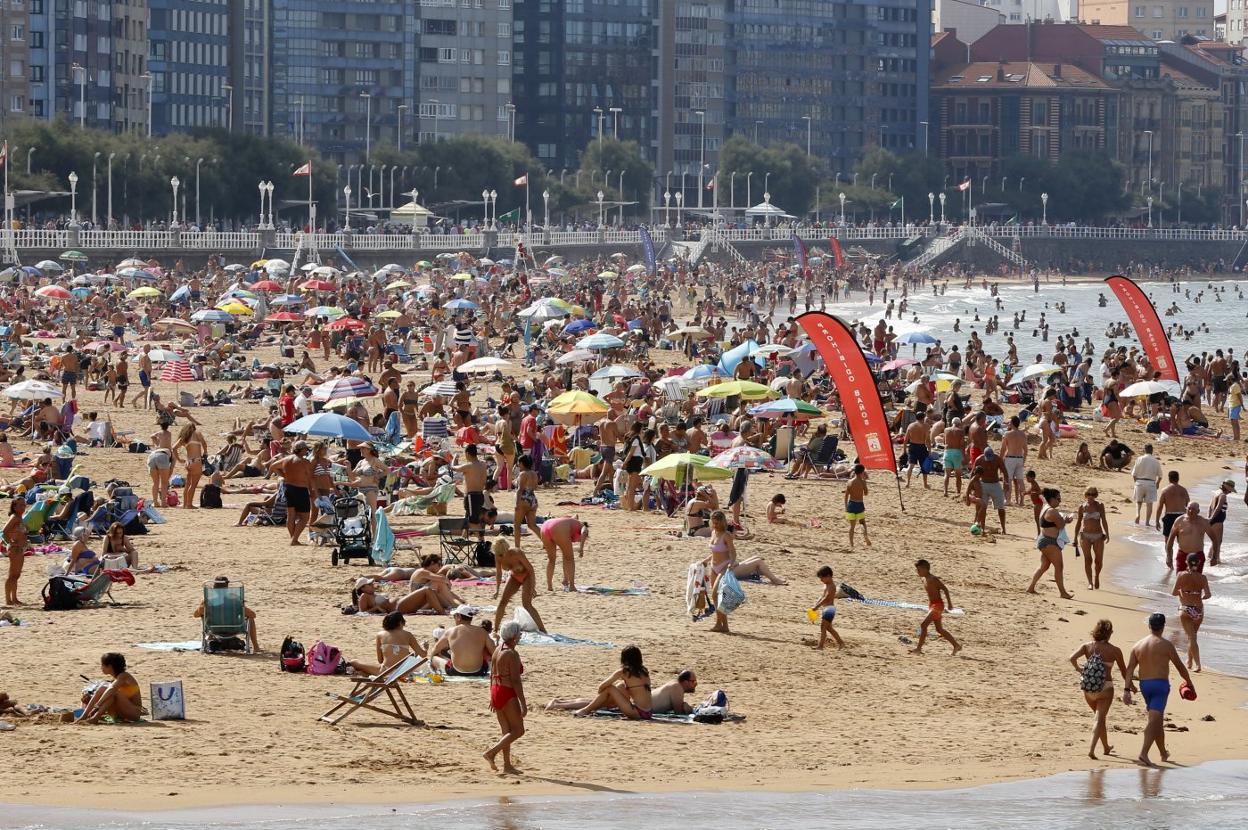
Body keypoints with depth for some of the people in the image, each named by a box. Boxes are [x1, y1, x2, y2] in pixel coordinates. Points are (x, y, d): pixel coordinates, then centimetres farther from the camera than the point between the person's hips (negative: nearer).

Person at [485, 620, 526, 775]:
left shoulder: (497, 650, 10)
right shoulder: (512, 654, -16)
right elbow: (515, 681, -18)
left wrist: (492, 697, 22)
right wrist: (523, 703, -15)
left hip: (496, 691, 9)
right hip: (508, 694, -9)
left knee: (507, 731, 13)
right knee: (518, 731, -1)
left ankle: (507, 765, 13)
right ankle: (491, 753, -12)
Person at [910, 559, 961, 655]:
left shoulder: (932, 579, -18)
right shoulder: (924, 579, 8)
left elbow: (945, 589, -18)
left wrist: (949, 603, -17)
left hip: (938, 605, -10)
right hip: (931, 604, 10)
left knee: (924, 625, -16)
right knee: (939, 629, 13)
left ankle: (919, 648, -14)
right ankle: (956, 645, 22)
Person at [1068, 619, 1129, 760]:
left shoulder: (1087, 647, -1)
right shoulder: (1114, 650, -6)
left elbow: (1072, 658, -15)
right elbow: (1124, 671, 3)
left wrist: (1078, 668, 5)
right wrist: (1129, 684, 20)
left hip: (1088, 689, 4)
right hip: (1105, 687, -4)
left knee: (1100, 717, 23)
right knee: (1100, 718, -4)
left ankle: (1106, 747, 38)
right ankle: (1092, 749, -22)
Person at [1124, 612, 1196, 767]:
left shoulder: (1138, 646, 8)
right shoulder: (1166, 645, -5)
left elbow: (1129, 669, 0)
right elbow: (1180, 666, 1)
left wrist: (1128, 688, -3)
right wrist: (1189, 683, 14)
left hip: (1144, 685, 5)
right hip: (1161, 684, -5)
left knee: (1157, 720, 21)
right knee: (1154, 721, -11)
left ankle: (1163, 753, 32)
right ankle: (1143, 754, -25)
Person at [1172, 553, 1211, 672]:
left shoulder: (1182, 575, -8)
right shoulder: (1202, 578, -2)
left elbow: (1173, 593, -7)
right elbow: (1208, 594, -6)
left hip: (1185, 609, -3)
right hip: (1199, 610, 3)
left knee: (1191, 637, -3)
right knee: (1192, 636, 21)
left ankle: (1197, 664, -14)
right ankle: (1189, 661, 33)